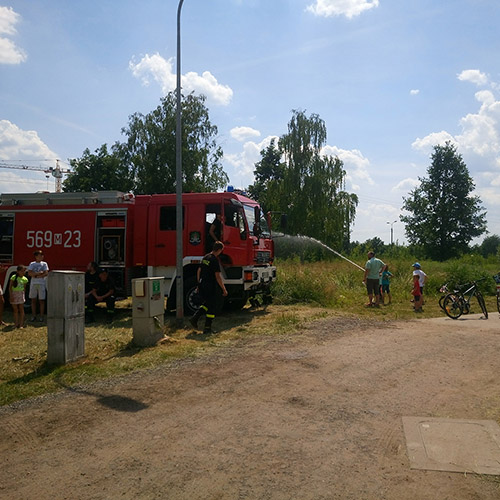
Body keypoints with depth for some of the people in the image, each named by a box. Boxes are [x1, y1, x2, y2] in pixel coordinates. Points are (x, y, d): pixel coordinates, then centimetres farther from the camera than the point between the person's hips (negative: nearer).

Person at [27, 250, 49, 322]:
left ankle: (41, 316, 4)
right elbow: (29, 273, -4)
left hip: (41, 284, -2)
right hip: (33, 284, 2)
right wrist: (38, 273, -14)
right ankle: (33, 316, 14)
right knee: (33, 300, 6)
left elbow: (46, 273, -6)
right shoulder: (32, 264, 9)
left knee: (41, 300, -2)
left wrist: (35, 275, -10)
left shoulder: (44, 264, 6)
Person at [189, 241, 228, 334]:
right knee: (212, 307, 3)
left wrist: (199, 284, 25)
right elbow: (217, 276, -18)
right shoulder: (215, 260, -16)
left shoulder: (205, 257, 9)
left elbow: (199, 271, 16)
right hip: (211, 287, -8)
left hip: (202, 285, 8)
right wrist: (224, 289, -12)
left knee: (207, 304, 23)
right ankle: (207, 328, 6)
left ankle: (194, 317, 11)